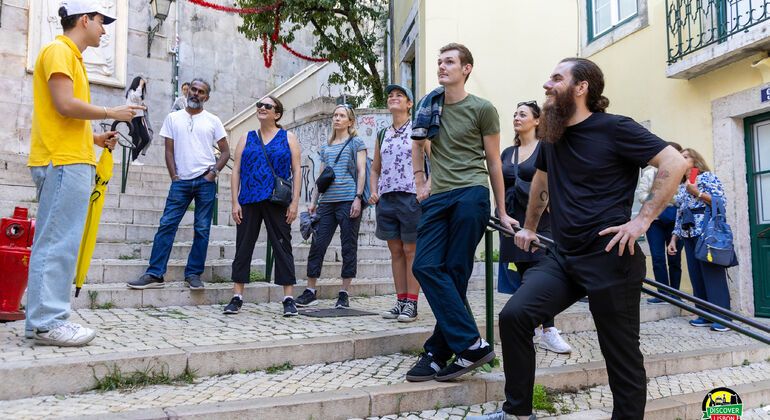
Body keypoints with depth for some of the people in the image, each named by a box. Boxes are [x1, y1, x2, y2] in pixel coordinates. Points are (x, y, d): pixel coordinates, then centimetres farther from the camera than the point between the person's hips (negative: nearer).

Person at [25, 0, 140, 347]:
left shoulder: (70, 56, 25)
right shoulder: (59, 50, -4)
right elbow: (65, 104, -17)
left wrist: (94, 138, 15)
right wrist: (113, 113, -6)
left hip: (69, 160, 10)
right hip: (64, 162, -10)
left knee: (52, 242, 8)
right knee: (59, 243, -10)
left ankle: (42, 320, 13)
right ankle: (48, 322, -8)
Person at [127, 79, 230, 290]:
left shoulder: (213, 121, 8)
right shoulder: (173, 118, 11)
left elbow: (225, 151, 8)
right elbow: (169, 151, 9)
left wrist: (213, 172, -5)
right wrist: (174, 176, -2)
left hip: (205, 182, -1)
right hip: (181, 181, 1)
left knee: (202, 230, 2)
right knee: (166, 225, -5)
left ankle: (193, 274, 10)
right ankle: (155, 274, -2)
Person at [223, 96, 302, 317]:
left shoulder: (288, 138, 8)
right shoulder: (246, 139, 14)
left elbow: (297, 171, 2)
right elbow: (236, 171, 9)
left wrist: (295, 202, -7)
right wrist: (235, 202, -1)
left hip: (277, 202, -2)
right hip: (249, 202, 2)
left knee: (282, 247, -1)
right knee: (243, 247, 3)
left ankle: (289, 298, 2)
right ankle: (237, 297, 10)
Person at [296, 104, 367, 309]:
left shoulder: (356, 143, 5)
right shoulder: (326, 147, 19)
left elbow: (361, 172, -2)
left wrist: (358, 198, -12)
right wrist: (313, 200, 13)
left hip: (348, 200, -5)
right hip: (327, 202, 5)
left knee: (349, 247, 0)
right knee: (317, 244, 1)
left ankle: (344, 293, 6)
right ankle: (310, 291, 9)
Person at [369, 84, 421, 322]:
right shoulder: (382, 135, 17)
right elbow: (375, 169, 22)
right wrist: (373, 192, 6)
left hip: (410, 197, -6)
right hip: (386, 198, 6)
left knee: (411, 251, -2)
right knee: (396, 251, 9)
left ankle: (411, 304, 3)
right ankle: (400, 301, 16)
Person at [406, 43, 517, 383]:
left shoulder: (482, 109, 2)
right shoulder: (429, 104, 15)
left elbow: (493, 162, 5)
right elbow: (417, 144, 30)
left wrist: (502, 212, 6)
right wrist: (420, 182, 19)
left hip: (471, 194, -5)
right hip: (438, 197, 5)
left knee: (455, 273, -5)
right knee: (425, 266, -9)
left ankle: (439, 353, 0)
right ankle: (471, 345, -5)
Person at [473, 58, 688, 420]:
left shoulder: (614, 128, -7)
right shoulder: (552, 136, 14)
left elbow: (675, 163, -12)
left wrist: (642, 220, -18)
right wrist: (529, 227, 32)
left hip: (610, 259, -6)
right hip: (564, 256, 6)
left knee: (622, 354, 3)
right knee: (513, 316, -9)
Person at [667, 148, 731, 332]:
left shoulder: (707, 177, 4)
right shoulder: (681, 186, 21)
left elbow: (721, 201, -7)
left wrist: (697, 193, -13)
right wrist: (674, 238, 14)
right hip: (688, 235, 7)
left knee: (713, 273, -8)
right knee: (696, 275, 3)